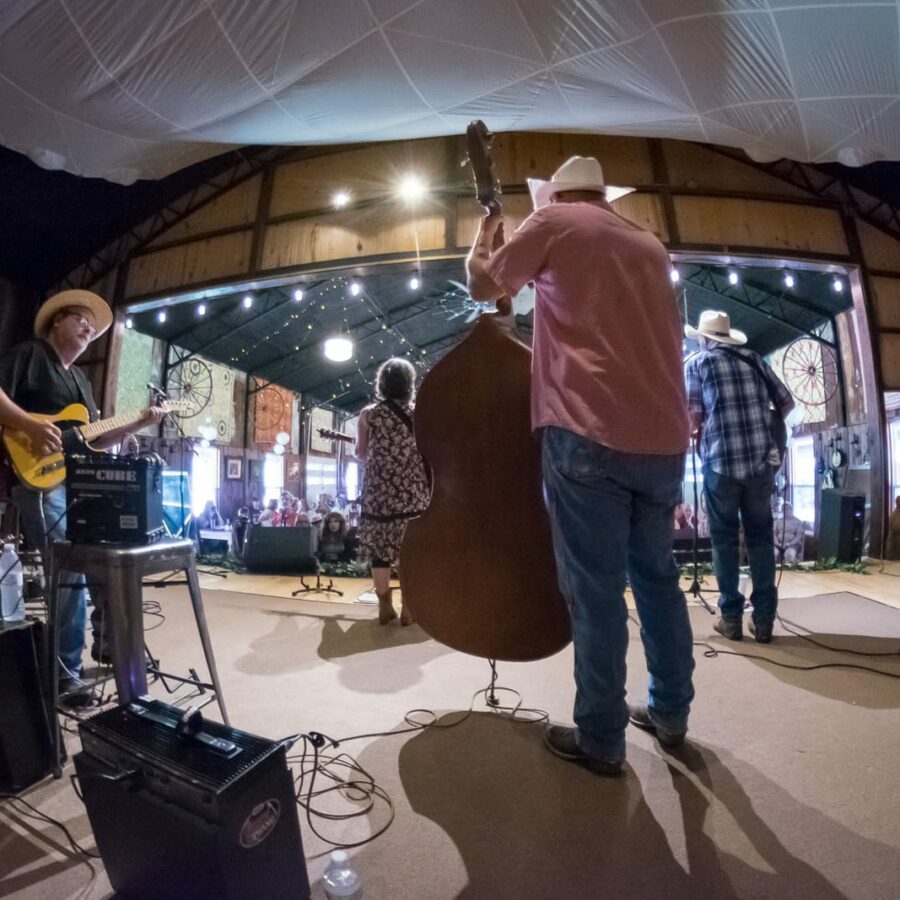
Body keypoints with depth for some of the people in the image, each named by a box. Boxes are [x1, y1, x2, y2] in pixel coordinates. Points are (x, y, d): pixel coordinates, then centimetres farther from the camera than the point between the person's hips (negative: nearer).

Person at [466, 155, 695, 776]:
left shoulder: (554, 222, 8)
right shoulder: (649, 246, 24)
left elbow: (483, 286, 16)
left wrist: (484, 237, 35)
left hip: (589, 434, -6)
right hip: (665, 437, 7)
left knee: (596, 590, 1)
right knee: (657, 575, 17)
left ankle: (601, 740, 15)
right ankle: (670, 713, 31)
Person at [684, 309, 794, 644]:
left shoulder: (697, 362, 5)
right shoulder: (754, 359, 15)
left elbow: (694, 418, -4)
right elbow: (787, 403, 16)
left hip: (720, 461, -3)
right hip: (762, 460, 3)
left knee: (725, 538, 7)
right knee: (761, 537, 10)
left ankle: (731, 617, 12)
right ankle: (764, 619, 14)